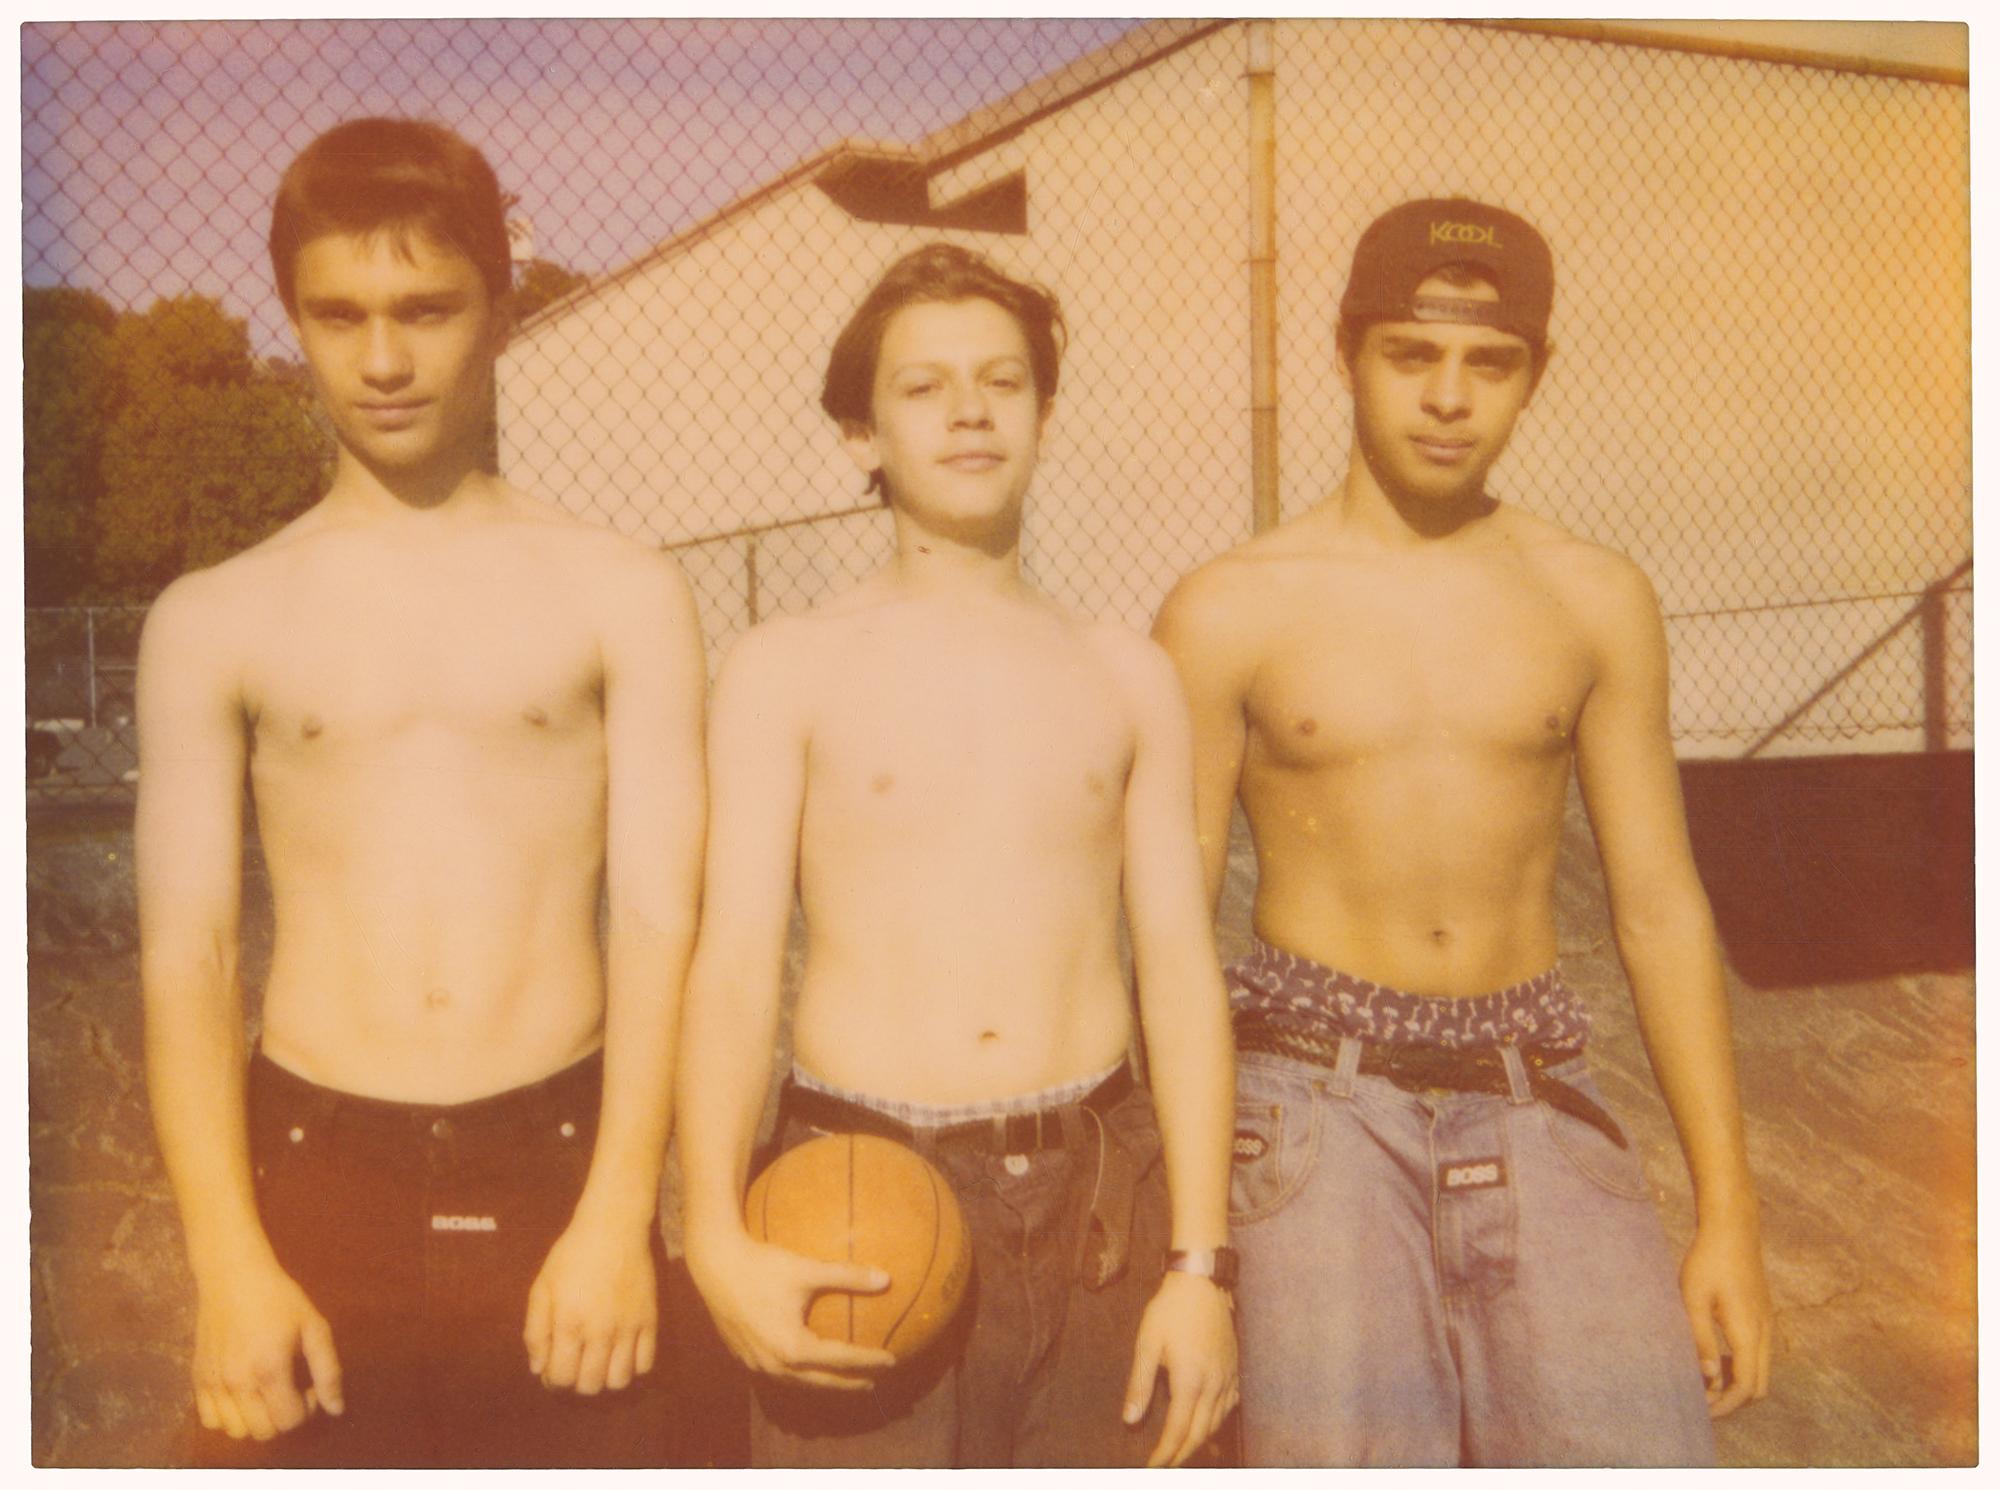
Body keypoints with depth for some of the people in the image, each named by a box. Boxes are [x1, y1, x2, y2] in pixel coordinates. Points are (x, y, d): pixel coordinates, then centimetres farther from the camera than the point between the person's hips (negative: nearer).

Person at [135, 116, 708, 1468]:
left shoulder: (621, 595, 4)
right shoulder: (215, 622, 6)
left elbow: (659, 918, -1)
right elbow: (187, 951, 2)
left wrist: (618, 1214, -10)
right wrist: (230, 1266, -7)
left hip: (557, 1170, 0)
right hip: (314, 1180, 1)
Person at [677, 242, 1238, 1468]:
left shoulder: (1130, 677, 10)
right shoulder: (788, 670, 2)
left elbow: (1182, 969, 6)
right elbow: (733, 963, -6)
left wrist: (1202, 1261, -1)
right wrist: (719, 1238, -20)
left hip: (1095, 1198, 2)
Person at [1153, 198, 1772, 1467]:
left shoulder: (1597, 600, 6)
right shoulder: (1229, 612, -1)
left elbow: (1661, 907, 8)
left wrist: (1730, 1212, 6)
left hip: (1534, 1095, 2)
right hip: (1317, 1093, -2)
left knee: (1633, 1435, -10)